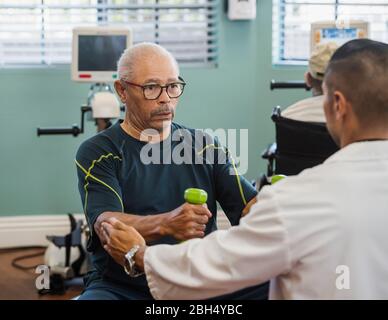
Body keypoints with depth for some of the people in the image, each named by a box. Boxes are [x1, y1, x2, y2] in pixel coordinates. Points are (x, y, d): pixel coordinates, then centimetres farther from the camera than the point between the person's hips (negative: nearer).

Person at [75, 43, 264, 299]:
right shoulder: (98, 152, 1)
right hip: (122, 286, -3)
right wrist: (165, 224, -36)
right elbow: (106, 225, -15)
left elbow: (251, 207, 3)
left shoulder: (204, 146, 13)